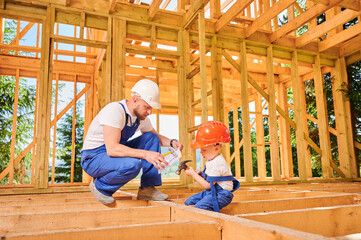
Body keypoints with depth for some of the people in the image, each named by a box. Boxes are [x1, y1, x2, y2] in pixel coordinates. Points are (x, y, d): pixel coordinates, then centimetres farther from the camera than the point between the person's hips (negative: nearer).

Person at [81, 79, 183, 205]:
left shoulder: (141, 117, -1)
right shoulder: (115, 110, -26)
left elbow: (156, 136, 16)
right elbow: (112, 148, -36)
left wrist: (171, 142, -6)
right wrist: (145, 154, -42)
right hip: (93, 158, -8)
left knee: (151, 138, -3)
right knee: (133, 165, -35)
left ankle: (147, 189, -3)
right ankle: (100, 187, -6)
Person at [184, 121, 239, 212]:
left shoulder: (217, 163, -23)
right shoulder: (212, 159, 10)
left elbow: (208, 185, -20)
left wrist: (193, 174, -11)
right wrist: (200, 173, 4)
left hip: (221, 194, -11)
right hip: (210, 192, 11)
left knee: (199, 206, -31)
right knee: (188, 201, 9)